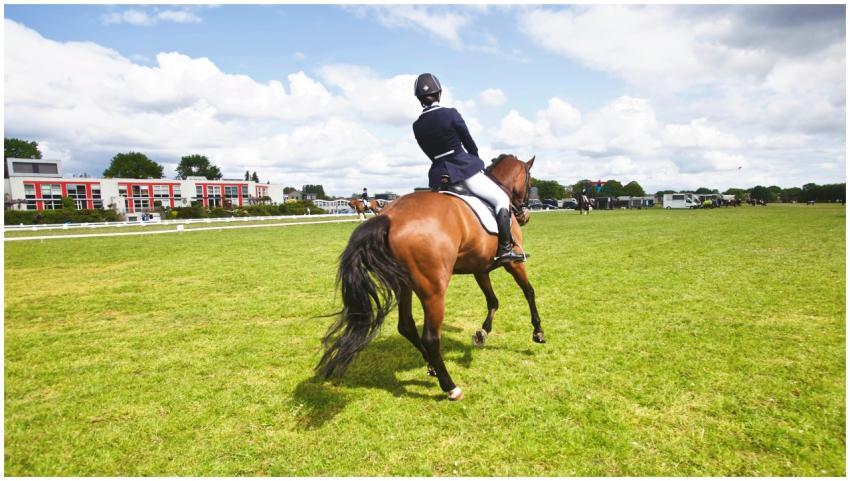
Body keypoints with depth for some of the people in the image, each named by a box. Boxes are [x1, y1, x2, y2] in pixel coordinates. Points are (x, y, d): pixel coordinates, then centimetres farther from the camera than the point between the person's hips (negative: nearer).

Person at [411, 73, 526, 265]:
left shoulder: (417, 126, 3)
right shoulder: (451, 114, -9)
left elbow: (431, 154, 10)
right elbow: (470, 144, 0)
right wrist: (476, 162, 18)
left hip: (439, 176, 5)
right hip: (465, 169, -5)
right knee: (502, 199, 5)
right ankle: (505, 249, -4)